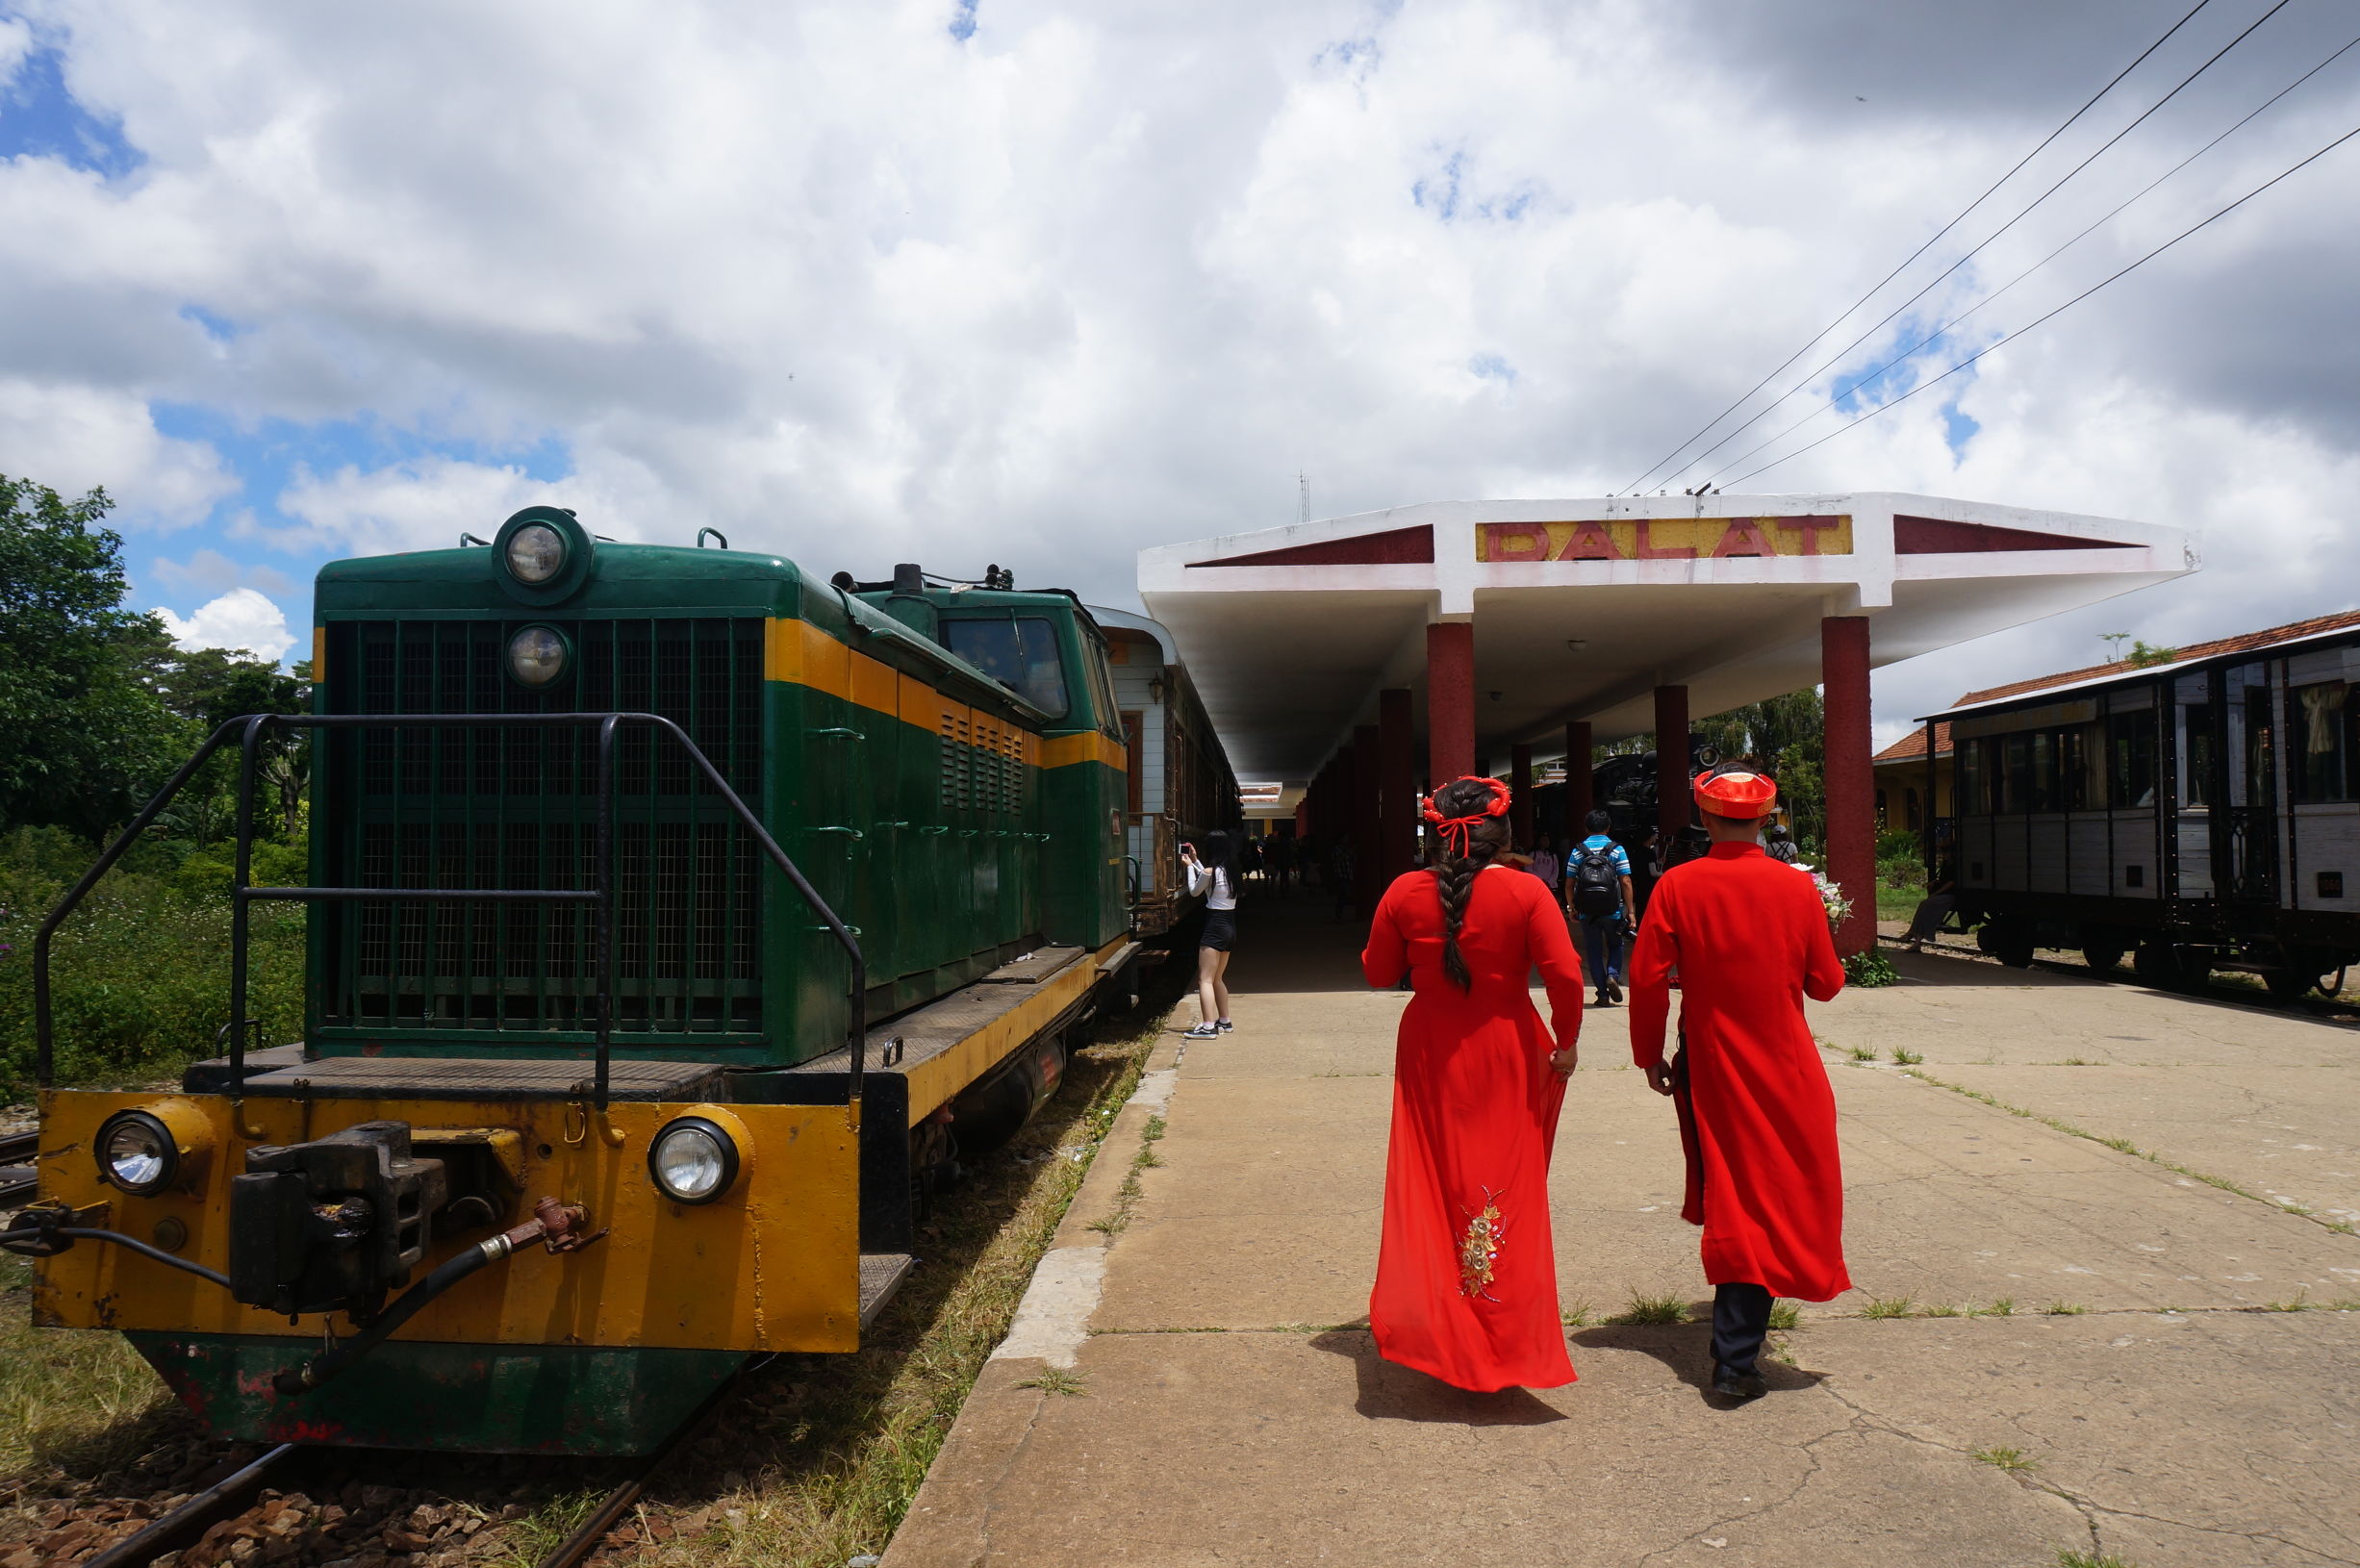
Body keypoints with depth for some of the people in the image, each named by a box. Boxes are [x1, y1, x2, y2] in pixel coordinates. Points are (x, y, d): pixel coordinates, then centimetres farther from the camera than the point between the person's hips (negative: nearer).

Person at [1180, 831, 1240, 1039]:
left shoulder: (1210, 871, -16)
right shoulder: (1231, 871, 7)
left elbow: (1194, 891, 1)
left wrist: (1189, 866, 12)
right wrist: (1195, 861, 26)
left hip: (1215, 926, -9)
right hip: (1230, 926, 9)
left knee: (1205, 979, -8)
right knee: (1217, 978, 20)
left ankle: (1207, 1027, -15)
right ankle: (1224, 1022, 27)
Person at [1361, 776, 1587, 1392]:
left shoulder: (1405, 893, -7)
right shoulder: (1525, 892, -12)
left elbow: (1378, 972, 1)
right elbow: (1565, 975, -16)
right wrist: (1565, 1043, -3)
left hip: (1430, 1056, 1)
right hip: (1506, 1055, -1)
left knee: (1432, 1185, 13)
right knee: (1509, 1189, 11)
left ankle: (1435, 1327, 17)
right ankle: (1508, 1340, 20)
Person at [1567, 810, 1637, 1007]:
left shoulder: (1578, 851, 1)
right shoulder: (1617, 850, -3)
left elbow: (1569, 885, 2)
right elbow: (1625, 882, -7)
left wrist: (1572, 908, 14)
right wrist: (1631, 911, -4)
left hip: (1587, 912, 1)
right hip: (1612, 911, -1)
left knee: (1594, 952, 9)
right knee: (1616, 946, 19)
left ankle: (1603, 994, 6)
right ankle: (1613, 975, -6)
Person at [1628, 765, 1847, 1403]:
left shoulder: (1677, 887, -9)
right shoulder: (1797, 888, -8)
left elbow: (1648, 979, -9)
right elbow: (1825, 984, 0)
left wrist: (1649, 1056, 4)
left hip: (1709, 1069, 1)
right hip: (1783, 1069, -1)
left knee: (1727, 1202, 19)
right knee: (1770, 1204, 4)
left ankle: (1735, 1327, 34)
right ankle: (1735, 1360, 0)